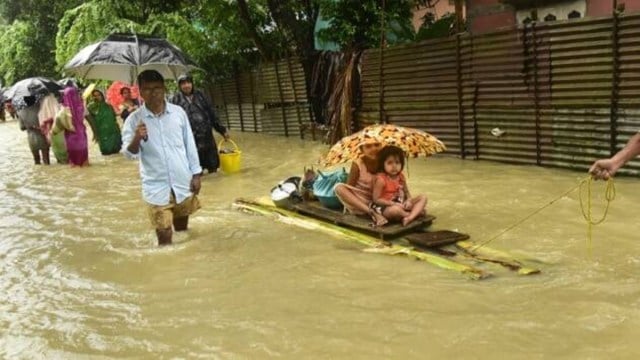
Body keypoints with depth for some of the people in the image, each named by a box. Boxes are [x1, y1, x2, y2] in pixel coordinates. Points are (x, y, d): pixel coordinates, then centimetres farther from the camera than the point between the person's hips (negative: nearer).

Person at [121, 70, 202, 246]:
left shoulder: (178, 112, -1)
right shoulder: (134, 119, -7)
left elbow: (190, 144, 5)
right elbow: (128, 153, -12)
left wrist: (196, 174, 3)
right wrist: (136, 139, -33)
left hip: (183, 183, 2)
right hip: (157, 187, -2)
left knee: (183, 231, 18)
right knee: (164, 236, -2)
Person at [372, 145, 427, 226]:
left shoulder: (401, 177, 5)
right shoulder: (381, 179, -16)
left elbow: (407, 192, 15)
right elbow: (376, 199, -15)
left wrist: (408, 201, -9)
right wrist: (393, 203, -22)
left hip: (401, 205, 8)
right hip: (387, 208, -8)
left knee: (423, 197, -2)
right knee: (395, 210, -42)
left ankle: (410, 217, -28)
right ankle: (416, 213, -12)